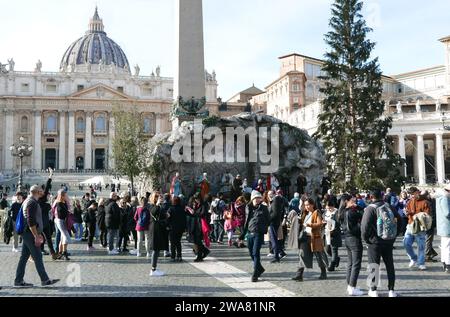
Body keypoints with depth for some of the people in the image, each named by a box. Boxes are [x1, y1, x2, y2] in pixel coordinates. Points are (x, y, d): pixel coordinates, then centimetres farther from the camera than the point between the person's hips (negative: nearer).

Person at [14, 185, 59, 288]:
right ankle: (45, 280, 0)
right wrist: (36, 236, -21)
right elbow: (31, 221, -23)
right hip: (30, 234, -10)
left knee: (24, 257, 11)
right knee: (37, 257, -5)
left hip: (27, 233, 10)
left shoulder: (27, 201, 17)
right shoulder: (32, 202, -16)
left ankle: (18, 281, 15)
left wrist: (38, 233, 25)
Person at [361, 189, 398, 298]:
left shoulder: (370, 209, -14)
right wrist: (393, 237, 12)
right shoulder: (389, 207, 1)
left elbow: (365, 226, -19)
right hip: (389, 241, 4)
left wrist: (365, 238, -3)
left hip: (374, 241, -4)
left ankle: (373, 290, 12)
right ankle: (391, 290, 18)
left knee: (373, 266, 7)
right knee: (390, 265, 14)